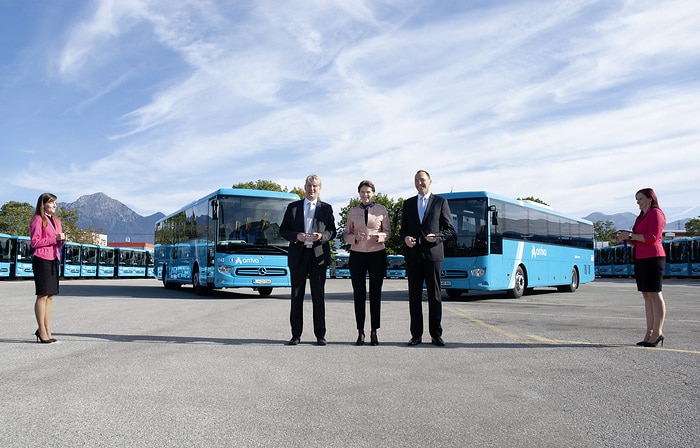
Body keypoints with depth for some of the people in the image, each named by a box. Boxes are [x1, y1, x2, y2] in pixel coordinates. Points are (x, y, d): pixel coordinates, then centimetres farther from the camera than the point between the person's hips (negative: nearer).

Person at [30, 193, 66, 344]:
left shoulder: (56, 221, 20)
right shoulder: (38, 219, -4)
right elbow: (34, 242, -11)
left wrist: (62, 239, 4)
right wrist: (54, 239, -16)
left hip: (54, 260, 8)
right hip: (42, 260, -8)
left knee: (50, 296, 9)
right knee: (43, 295, -5)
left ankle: (46, 330, 15)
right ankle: (42, 332, 0)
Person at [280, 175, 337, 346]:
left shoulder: (326, 208, 11)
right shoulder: (293, 207, 11)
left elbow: (332, 231, 7)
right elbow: (283, 230, 9)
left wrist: (322, 236, -14)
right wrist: (296, 236, -10)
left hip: (318, 255, -1)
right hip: (298, 255, 1)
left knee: (318, 296, 2)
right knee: (296, 296, 3)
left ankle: (320, 335, 9)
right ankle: (296, 334, 10)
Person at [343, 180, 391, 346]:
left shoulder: (381, 209, 7)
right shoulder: (353, 211, 10)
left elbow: (388, 231, 9)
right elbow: (346, 234, 11)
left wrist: (380, 236, -13)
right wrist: (355, 237, -10)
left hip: (377, 254, -1)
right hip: (357, 255, 1)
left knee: (375, 293, 0)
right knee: (359, 294, 1)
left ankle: (374, 332, 6)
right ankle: (360, 332, 8)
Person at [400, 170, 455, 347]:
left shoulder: (440, 202, 6)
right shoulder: (408, 203, 15)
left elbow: (450, 229, 5)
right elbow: (403, 229, 17)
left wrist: (437, 237, -13)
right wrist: (405, 238, -5)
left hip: (432, 254, -3)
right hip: (413, 254, 3)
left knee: (435, 296, 1)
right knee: (414, 296, 5)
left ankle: (436, 334, 9)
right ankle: (416, 334, 11)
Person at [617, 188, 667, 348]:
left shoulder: (655, 213, -5)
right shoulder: (642, 216, 21)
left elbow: (652, 237, -16)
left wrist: (631, 235, -13)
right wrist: (627, 238, 7)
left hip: (652, 258, -9)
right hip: (641, 259, 9)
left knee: (655, 294, -7)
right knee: (647, 296, 6)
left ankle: (658, 333, -5)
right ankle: (649, 333, 8)